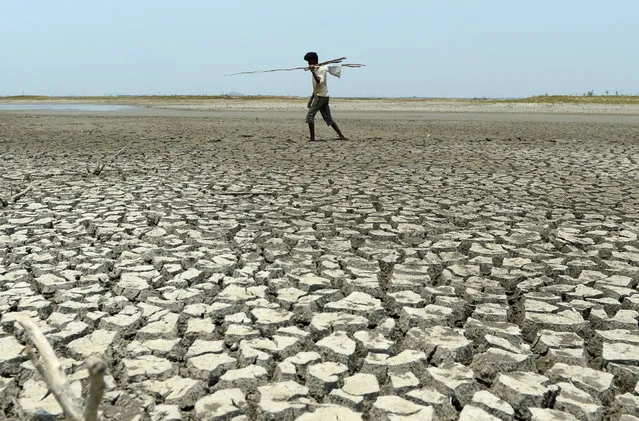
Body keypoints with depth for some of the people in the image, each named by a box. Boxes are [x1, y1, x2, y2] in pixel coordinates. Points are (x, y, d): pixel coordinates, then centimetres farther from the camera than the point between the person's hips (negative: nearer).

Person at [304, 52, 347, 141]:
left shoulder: (322, 69, -9)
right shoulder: (315, 70, 19)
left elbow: (320, 82, -26)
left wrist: (313, 72, -30)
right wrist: (311, 98, 24)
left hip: (321, 96, -10)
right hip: (318, 96, 10)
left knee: (310, 115, -12)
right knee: (329, 119, 9)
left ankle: (312, 138, -13)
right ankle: (341, 136, 8)